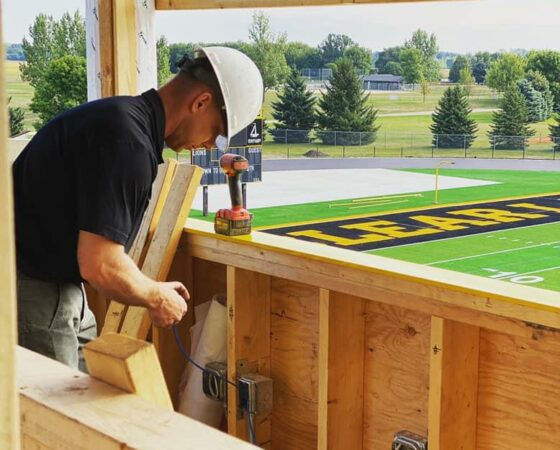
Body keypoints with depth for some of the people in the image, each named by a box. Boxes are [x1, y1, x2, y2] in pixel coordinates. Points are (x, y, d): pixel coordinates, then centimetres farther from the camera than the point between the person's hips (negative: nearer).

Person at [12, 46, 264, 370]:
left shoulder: (124, 117, 10)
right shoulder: (127, 141, -23)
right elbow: (99, 265, -26)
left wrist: (152, 289, 18)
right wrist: (157, 298, -8)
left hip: (55, 285, 10)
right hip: (34, 292, -10)